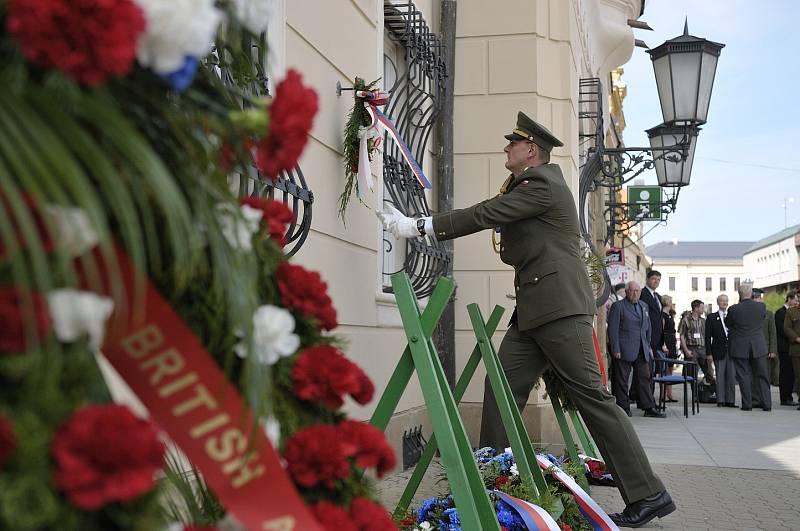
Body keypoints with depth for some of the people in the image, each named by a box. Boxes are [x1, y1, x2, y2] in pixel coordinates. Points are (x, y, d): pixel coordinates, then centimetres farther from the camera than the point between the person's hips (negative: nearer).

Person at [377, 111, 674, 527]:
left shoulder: (542, 184, -8)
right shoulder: (528, 184, 24)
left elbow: (484, 215, -13)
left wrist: (417, 227, -10)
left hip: (560, 307, -10)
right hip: (533, 312, 10)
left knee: (591, 395, -9)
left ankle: (648, 496, -3)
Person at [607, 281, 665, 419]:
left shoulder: (644, 306, 17)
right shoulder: (618, 306, -4)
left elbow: (648, 328, 23)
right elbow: (613, 329, -8)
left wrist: (649, 346, 16)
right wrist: (615, 349, -14)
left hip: (642, 350, 6)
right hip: (624, 350, -6)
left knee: (644, 378, 5)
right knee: (622, 380, -1)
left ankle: (649, 408, 8)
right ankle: (623, 408, 6)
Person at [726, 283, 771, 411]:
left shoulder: (734, 309, -12)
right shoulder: (761, 307, -5)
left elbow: (727, 324, 5)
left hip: (740, 348, -2)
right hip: (759, 347, 2)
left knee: (743, 376, 4)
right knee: (762, 376, 9)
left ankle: (747, 404, 4)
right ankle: (766, 404, 9)